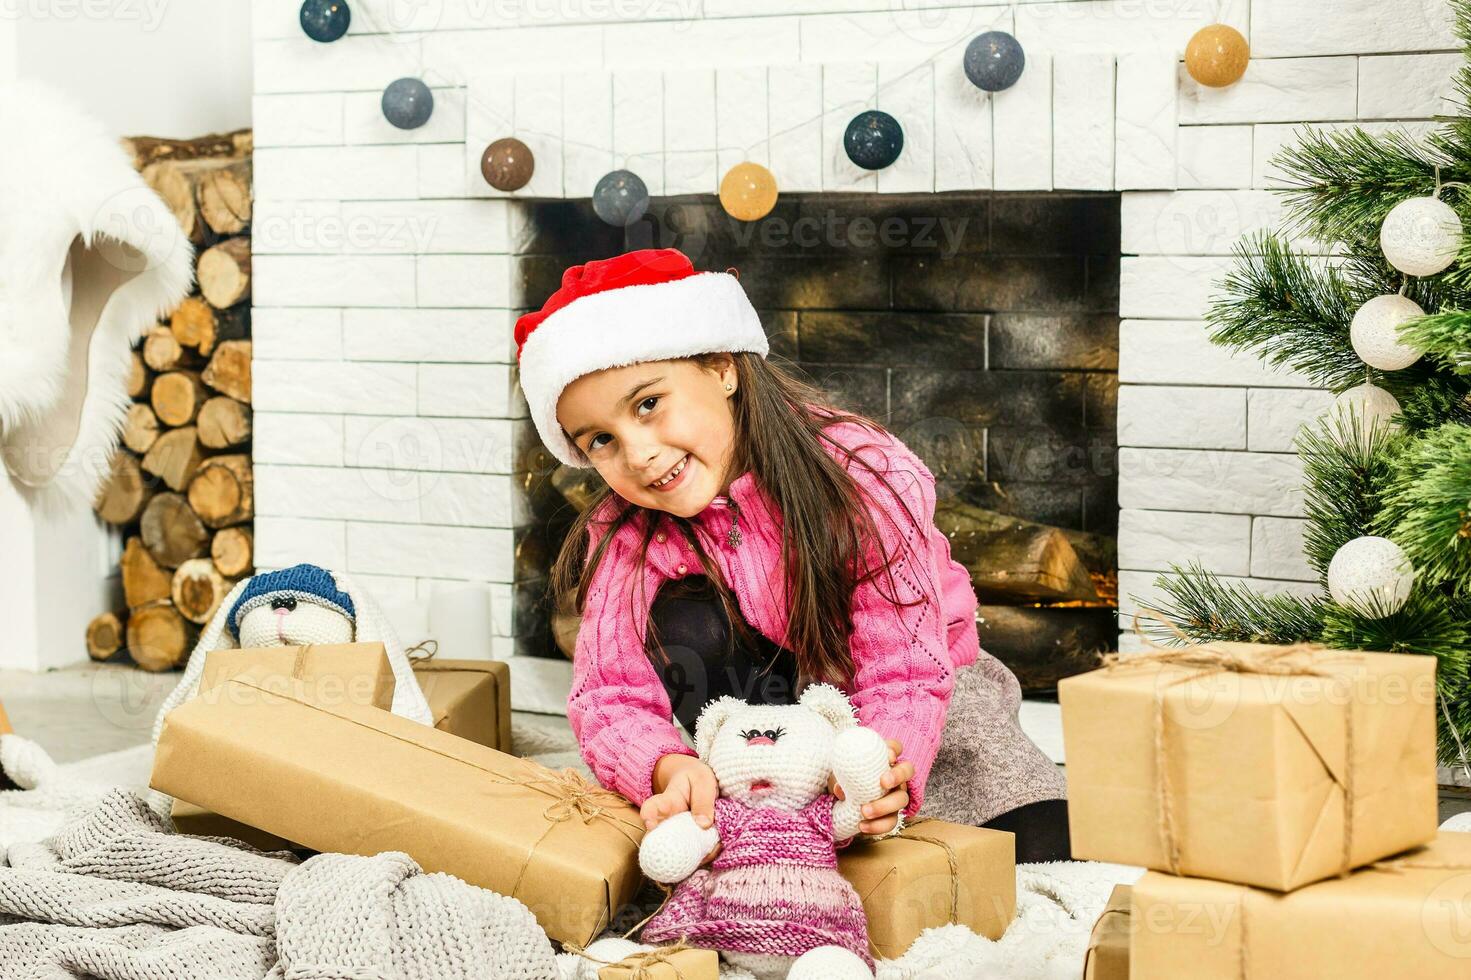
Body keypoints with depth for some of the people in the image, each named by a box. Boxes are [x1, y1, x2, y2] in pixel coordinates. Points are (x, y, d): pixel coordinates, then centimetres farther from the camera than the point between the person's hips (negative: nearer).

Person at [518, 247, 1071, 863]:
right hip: (775, 691, 1)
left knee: (1038, 849, -21)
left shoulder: (866, 477, -29)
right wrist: (669, 768, -50)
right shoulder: (627, 534, -20)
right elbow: (610, 700, -27)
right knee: (684, 621, -29)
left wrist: (881, 770, -53)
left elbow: (905, 674, -31)